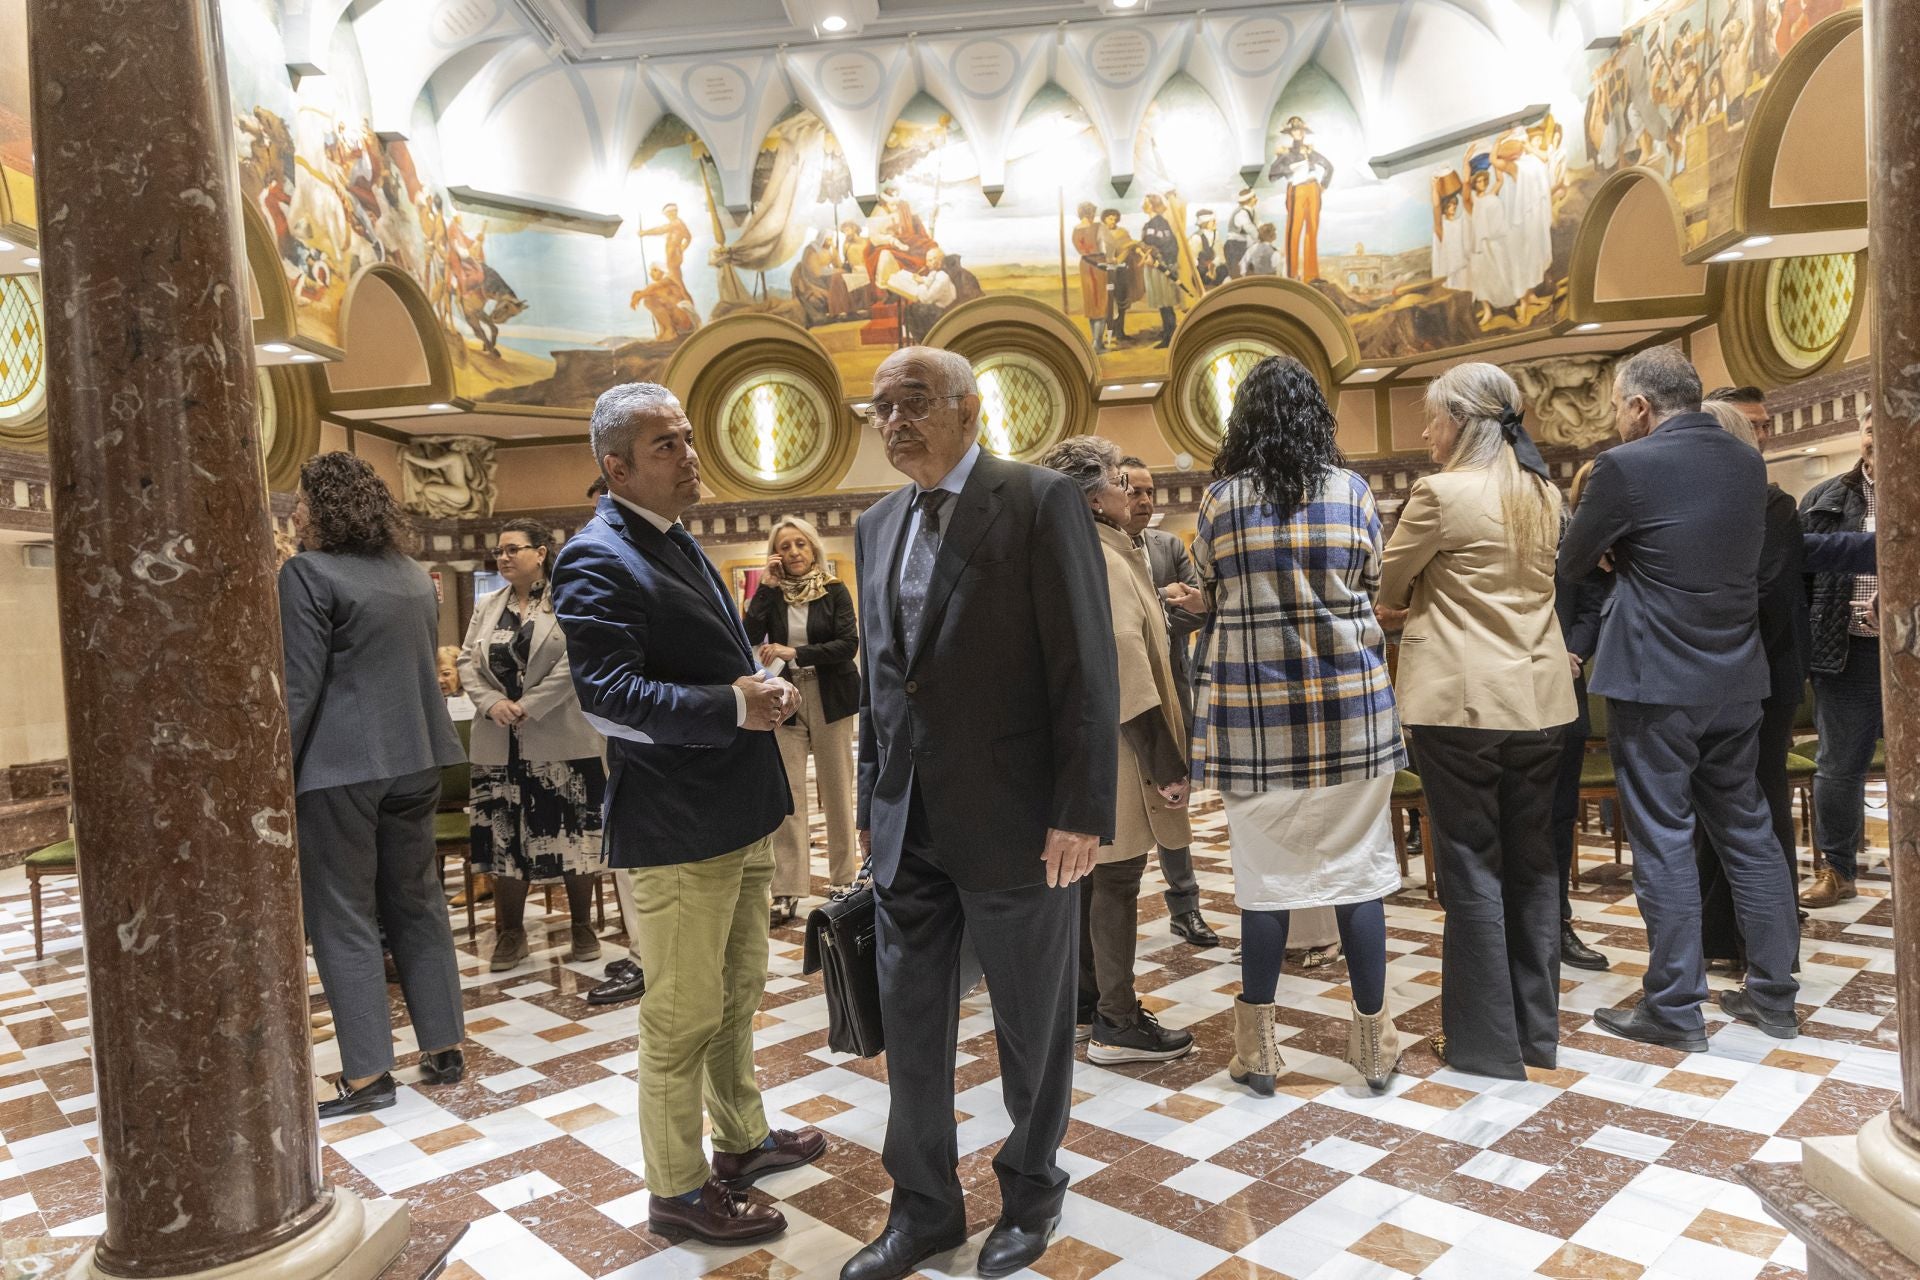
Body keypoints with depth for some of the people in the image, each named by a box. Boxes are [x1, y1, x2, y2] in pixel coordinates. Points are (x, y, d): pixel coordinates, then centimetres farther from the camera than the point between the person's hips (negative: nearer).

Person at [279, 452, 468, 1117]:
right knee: (417, 905, 14)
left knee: (343, 918, 3)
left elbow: (298, 690, -13)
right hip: (415, 761, 7)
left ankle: (368, 1074, 7)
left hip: (339, 769, -7)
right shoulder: (415, 575, 11)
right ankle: (444, 1049, 19)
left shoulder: (308, 574, -10)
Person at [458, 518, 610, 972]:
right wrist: (491, 702, -10)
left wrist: (528, 706, -17)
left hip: (561, 739, -4)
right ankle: (510, 932, 21)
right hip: (499, 743, 5)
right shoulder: (486, 606, 13)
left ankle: (583, 927, 18)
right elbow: (467, 662, 8)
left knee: (573, 833, 4)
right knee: (503, 836, 8)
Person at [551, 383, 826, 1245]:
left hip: (735, 815, 10)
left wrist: (762, 691, 9)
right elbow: (606, 696, -27)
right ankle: (677, 1191, 21)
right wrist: (733, 706, -32)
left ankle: (743, 1139, 40)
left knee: (738, 991, 22)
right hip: (675, 827, -10)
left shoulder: (675, 542, 15)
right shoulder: (597, 561, -16)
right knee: (685, 1015, 3)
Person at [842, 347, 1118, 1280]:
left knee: (1031, 1028, 13)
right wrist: (871, 803, 14)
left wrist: (1081, 811, -16)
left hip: (1013, 819, -5)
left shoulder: (1041, 503, -9)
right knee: (910, 1027, 14)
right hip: (906, 826, 6)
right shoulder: (876, 526, 10)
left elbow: (1086, 666, -12)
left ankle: (1031, 1194, 36)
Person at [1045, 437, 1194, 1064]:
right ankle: (1116, 1024, 4)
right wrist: (1165, 763, -20)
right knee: (1117, 878, -3)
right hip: (1117, 748, -10)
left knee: (1093, 874, 16)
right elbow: (1127, 663, -22)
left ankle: (1087, 995, 28)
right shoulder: (1104, 559, -17)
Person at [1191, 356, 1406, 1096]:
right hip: (1349, 706, 0)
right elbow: (1375, 582, 10)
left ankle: (1257, 1048, 16)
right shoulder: (1351, 492, -1)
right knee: (1357, 868, 10)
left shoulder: (1219, 500, -2)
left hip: (1253, 710, 0)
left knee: (1264, 872, 7)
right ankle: (1373, 1038, 20)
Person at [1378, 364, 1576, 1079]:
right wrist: (1422, 606, 17)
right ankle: (1538, 1032, 24)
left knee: (1471, 867, 2)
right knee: (1531, 865, 14)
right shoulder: (1544, 493, 9)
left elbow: (1388, 586, -2)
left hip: (1460, 700, -7)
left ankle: (1488, 1045, 10)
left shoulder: (1441, 493, -12)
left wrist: (1395, 609, 20)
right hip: (1539, 700, 7)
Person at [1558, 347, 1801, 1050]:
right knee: (1748, 832, 15)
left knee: (1663, 840, 1)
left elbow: (1571, 563, -5)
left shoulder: (1627, 466, -14)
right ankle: (1773, 993, 25)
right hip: (1737, 681, 7)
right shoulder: (1748, 462, 7)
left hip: (1655, 685, -6)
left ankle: (1676, 1009, 9)